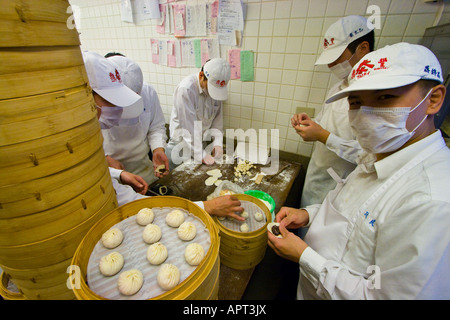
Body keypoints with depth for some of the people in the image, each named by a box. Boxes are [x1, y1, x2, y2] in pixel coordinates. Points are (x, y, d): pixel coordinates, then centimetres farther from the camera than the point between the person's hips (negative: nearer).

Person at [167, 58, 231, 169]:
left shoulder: (215, 87, -3)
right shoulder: (186, 89, -23)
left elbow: (217, 119, 4)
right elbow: (188, 126, -24)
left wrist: (218, 143, -7)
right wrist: (201, 154, -23)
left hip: (202, 142, 5)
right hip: (181, 143, -5)